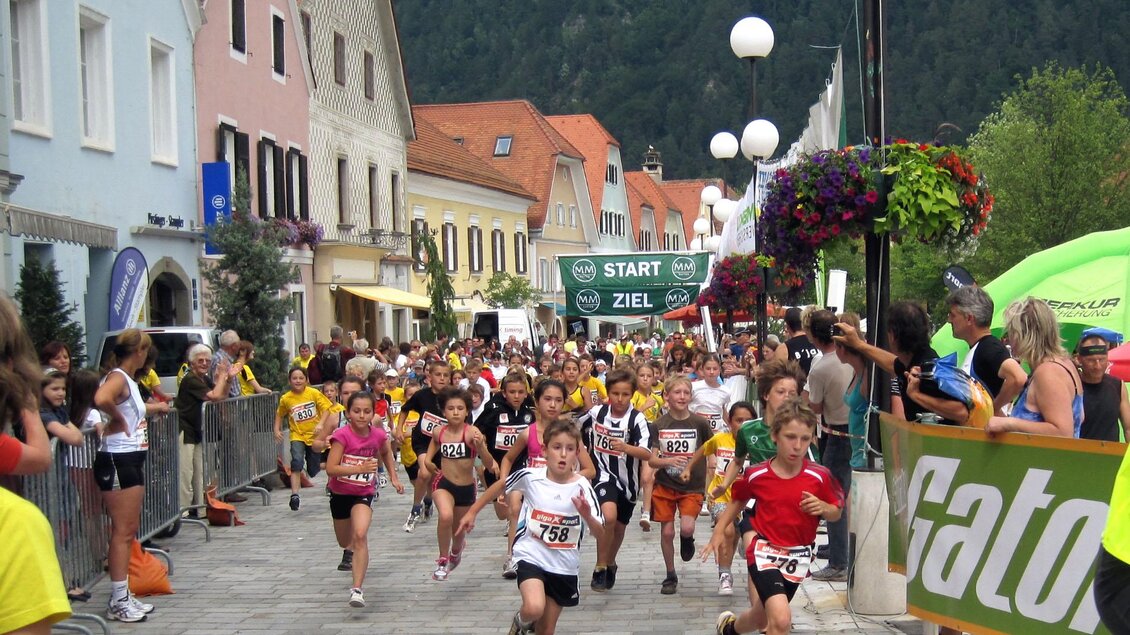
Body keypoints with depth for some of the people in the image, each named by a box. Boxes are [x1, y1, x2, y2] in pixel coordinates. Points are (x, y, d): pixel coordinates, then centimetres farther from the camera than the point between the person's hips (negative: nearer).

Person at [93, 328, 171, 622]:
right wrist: (119, 419, -21)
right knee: (122, 531, -6)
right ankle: (118, 601, -1)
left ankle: (124, 596, 21)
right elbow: (101, 399, -37)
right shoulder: (117, 378, -15)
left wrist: (152, 408, 45)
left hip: (132, 460, 10)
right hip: (117, 462, -10)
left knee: (130, 530, 14)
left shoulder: (129, 380, 14)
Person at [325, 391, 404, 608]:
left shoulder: (378, 435, -9)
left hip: (364, 493, 0)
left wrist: (394, 477, 12)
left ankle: (357, 589, -27)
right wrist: (359, 468, -36)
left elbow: (386, 452, 16)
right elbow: (330, 469, -27)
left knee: (360, 535, -25)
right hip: (340, 493, 0)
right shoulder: (342, 435, -20)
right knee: (344, 541, 21)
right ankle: (349, 552, 61)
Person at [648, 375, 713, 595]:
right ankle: (670, 576, 24)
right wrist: (669, 461, -25)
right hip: (665, 485, 2)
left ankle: (687, 539, 18)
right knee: (667, 531, 4)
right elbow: (652, 460, -5)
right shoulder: (660, 424, -4)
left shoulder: (699, 423, -7)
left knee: (687, 528, -20)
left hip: (692, 486, -1)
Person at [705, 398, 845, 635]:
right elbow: (738, 500, 10)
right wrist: (719, 531, 6)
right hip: (765, 553, -3)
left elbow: (836, 513, 1)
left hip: (798, 557, 3)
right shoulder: (756, 475, -10)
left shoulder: (820, 477, -11)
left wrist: (823, 508, -20)